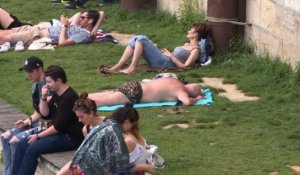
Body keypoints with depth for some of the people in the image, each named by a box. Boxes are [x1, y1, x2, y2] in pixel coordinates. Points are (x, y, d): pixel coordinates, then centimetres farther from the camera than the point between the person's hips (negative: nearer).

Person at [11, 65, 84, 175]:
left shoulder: (69, 98, -20)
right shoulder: (57, 94, 10)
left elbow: (59, 126, -20)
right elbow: (45, 113, 14)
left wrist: (38, 136, -13)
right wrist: (44, 97, -2)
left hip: (71, 137, -10)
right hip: (58, 133, 10)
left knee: (33, 149, -24)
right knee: (22, 145, 1)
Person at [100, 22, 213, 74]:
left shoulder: (196, 50, -3)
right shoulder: (187, 45, 27)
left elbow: (184, 66, -13)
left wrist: (171, 55, -9)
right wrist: (168, 53, 12)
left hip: (165, 63, -9)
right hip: (162, 58, 9)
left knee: (141, 39, -20)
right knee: (135, 39, -2)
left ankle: (132, 68, -22)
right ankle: (117, 67, -12)